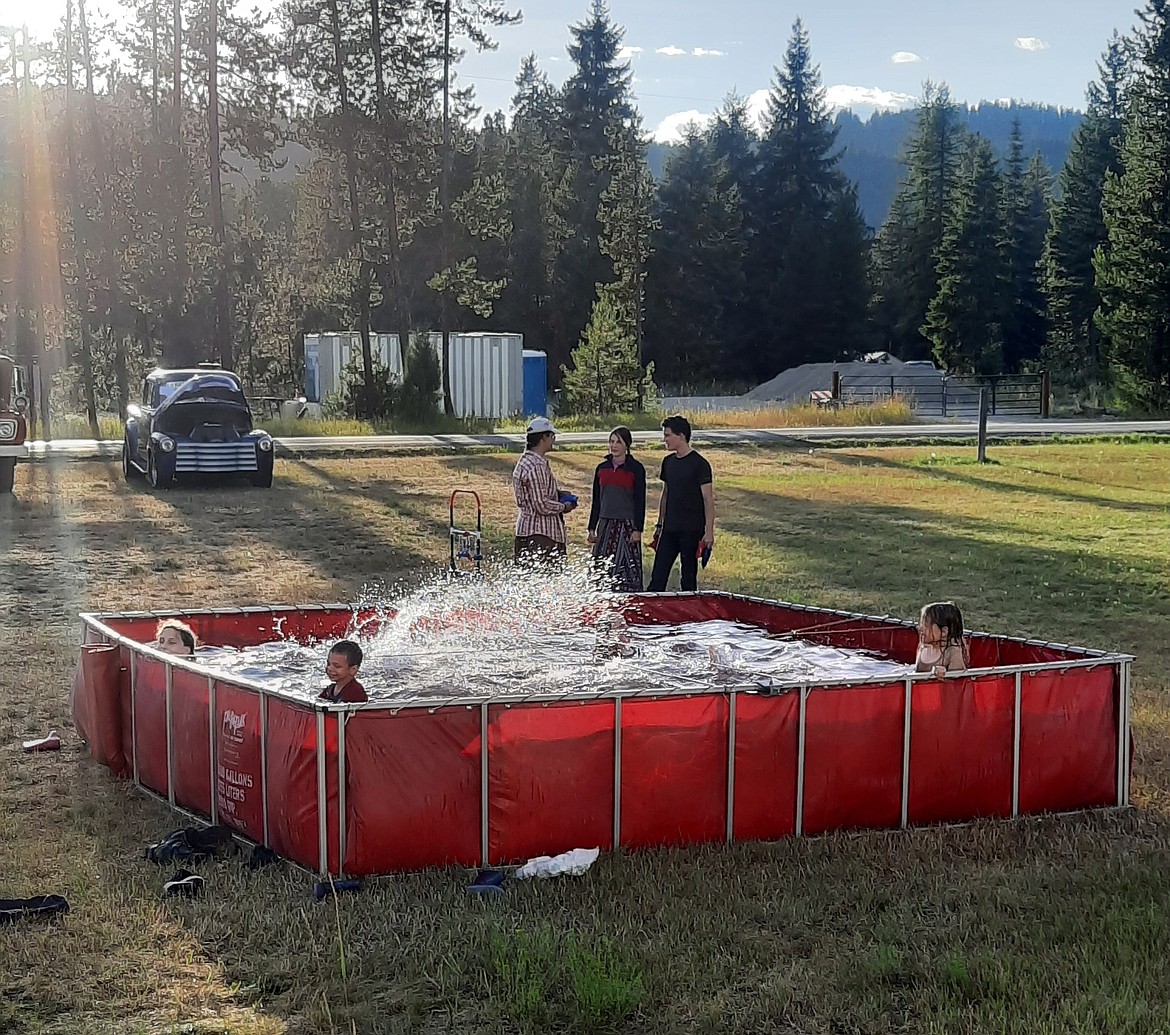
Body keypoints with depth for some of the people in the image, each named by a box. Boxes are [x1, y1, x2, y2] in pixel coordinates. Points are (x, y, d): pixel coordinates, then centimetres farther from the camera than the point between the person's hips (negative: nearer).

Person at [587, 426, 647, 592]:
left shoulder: (636, 469, -3)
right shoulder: (602, 468, 10)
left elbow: (640, 501, -4)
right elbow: (596, 501, 14)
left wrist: (638, 529, -10)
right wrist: (592, 528, 11)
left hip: (627, 525, -4)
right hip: (605, 524, 5)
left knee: (627, 568, -5)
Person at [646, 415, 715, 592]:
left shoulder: (699, 464, -9)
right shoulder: (668, 461, 11)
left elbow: (708, 499, -10)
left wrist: (709, 531, -15)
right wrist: (659, 525, 18)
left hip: (691, 530, -6)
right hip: (669, 529, 6)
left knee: (689, 577, 2)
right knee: (658, 576, 2)